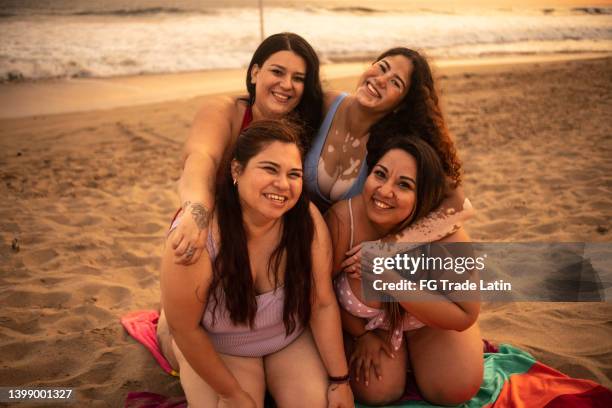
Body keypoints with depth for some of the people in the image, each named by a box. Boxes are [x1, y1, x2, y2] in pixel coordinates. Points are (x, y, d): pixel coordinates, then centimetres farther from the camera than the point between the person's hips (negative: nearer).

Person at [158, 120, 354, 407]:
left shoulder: (308, 224, -25)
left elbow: (323, 305, -13)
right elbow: (184, 328, -21)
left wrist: (339, 381, -9)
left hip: (291, 340, 3)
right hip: (216, 348, -2)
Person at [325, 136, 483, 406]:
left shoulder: (445, 235, -36)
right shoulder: (342, 220, -36)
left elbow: (464, 316, -27)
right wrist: (361, 334, -4)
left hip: (431, 317, 1)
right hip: (366, 321, 0)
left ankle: (411, 351, 25)